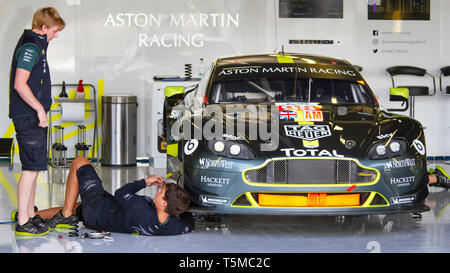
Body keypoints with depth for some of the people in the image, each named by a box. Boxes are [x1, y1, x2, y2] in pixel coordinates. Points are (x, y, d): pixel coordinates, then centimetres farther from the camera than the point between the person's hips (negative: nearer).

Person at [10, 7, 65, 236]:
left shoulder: (35, 45, 17)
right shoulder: (30, 48, -14)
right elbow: (20, 84, -22)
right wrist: (40, 108, -19)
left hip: (34, 116, 10)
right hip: (28, 116, -10)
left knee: (34, 167, 14)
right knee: (31, 168, -8)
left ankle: (30, 215, 22)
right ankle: (23, 222, -4)